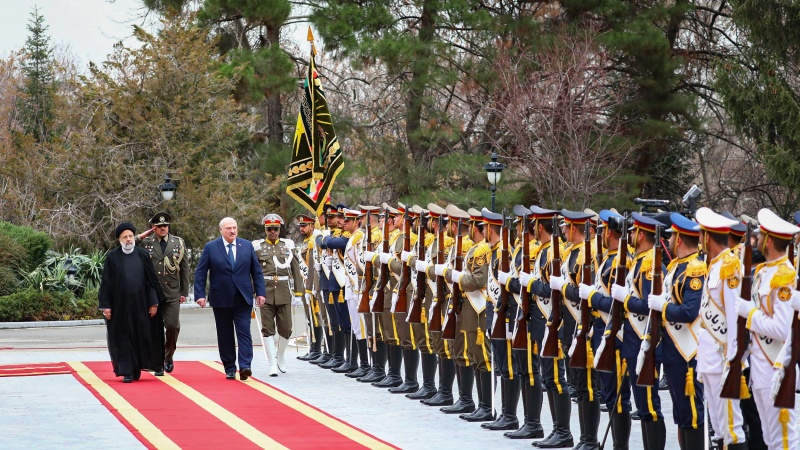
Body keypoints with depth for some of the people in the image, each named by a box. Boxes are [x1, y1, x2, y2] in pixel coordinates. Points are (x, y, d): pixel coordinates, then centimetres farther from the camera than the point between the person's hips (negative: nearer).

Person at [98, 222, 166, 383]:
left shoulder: (142, 255, 5)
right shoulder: (112, 257, 2)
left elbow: (151, 279, 6)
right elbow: (106, 282, 2)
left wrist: (154, 302, 1)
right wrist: (105, 305, -3)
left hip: (140, 304, 1)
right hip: (120, 305, -1)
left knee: (141, 335, 5)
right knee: (123, 337, 0)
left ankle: (137, 368, 20)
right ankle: (127, 371, 3)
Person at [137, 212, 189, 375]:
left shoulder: (178, 243, 7)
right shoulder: (145, 243, 3)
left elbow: (184, 269, 9)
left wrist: (184, 292, 6)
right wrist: (139, 237, -7)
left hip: (172, 293, 0)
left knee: (173, 326, -7)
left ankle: (169, 356, 17)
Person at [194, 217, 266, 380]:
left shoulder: (247, 246, 7)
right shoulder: (210, 248, 1)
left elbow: (257, 271, 10)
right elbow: (200, 273, 1)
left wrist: (260, 292, 2)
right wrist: (200, 294, -8)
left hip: (243, 299, 0)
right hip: (221, 299, 0)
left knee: (244, 332, -10)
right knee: (225, 336, 6)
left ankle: (245, 366, -15)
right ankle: (230, 368, 13)